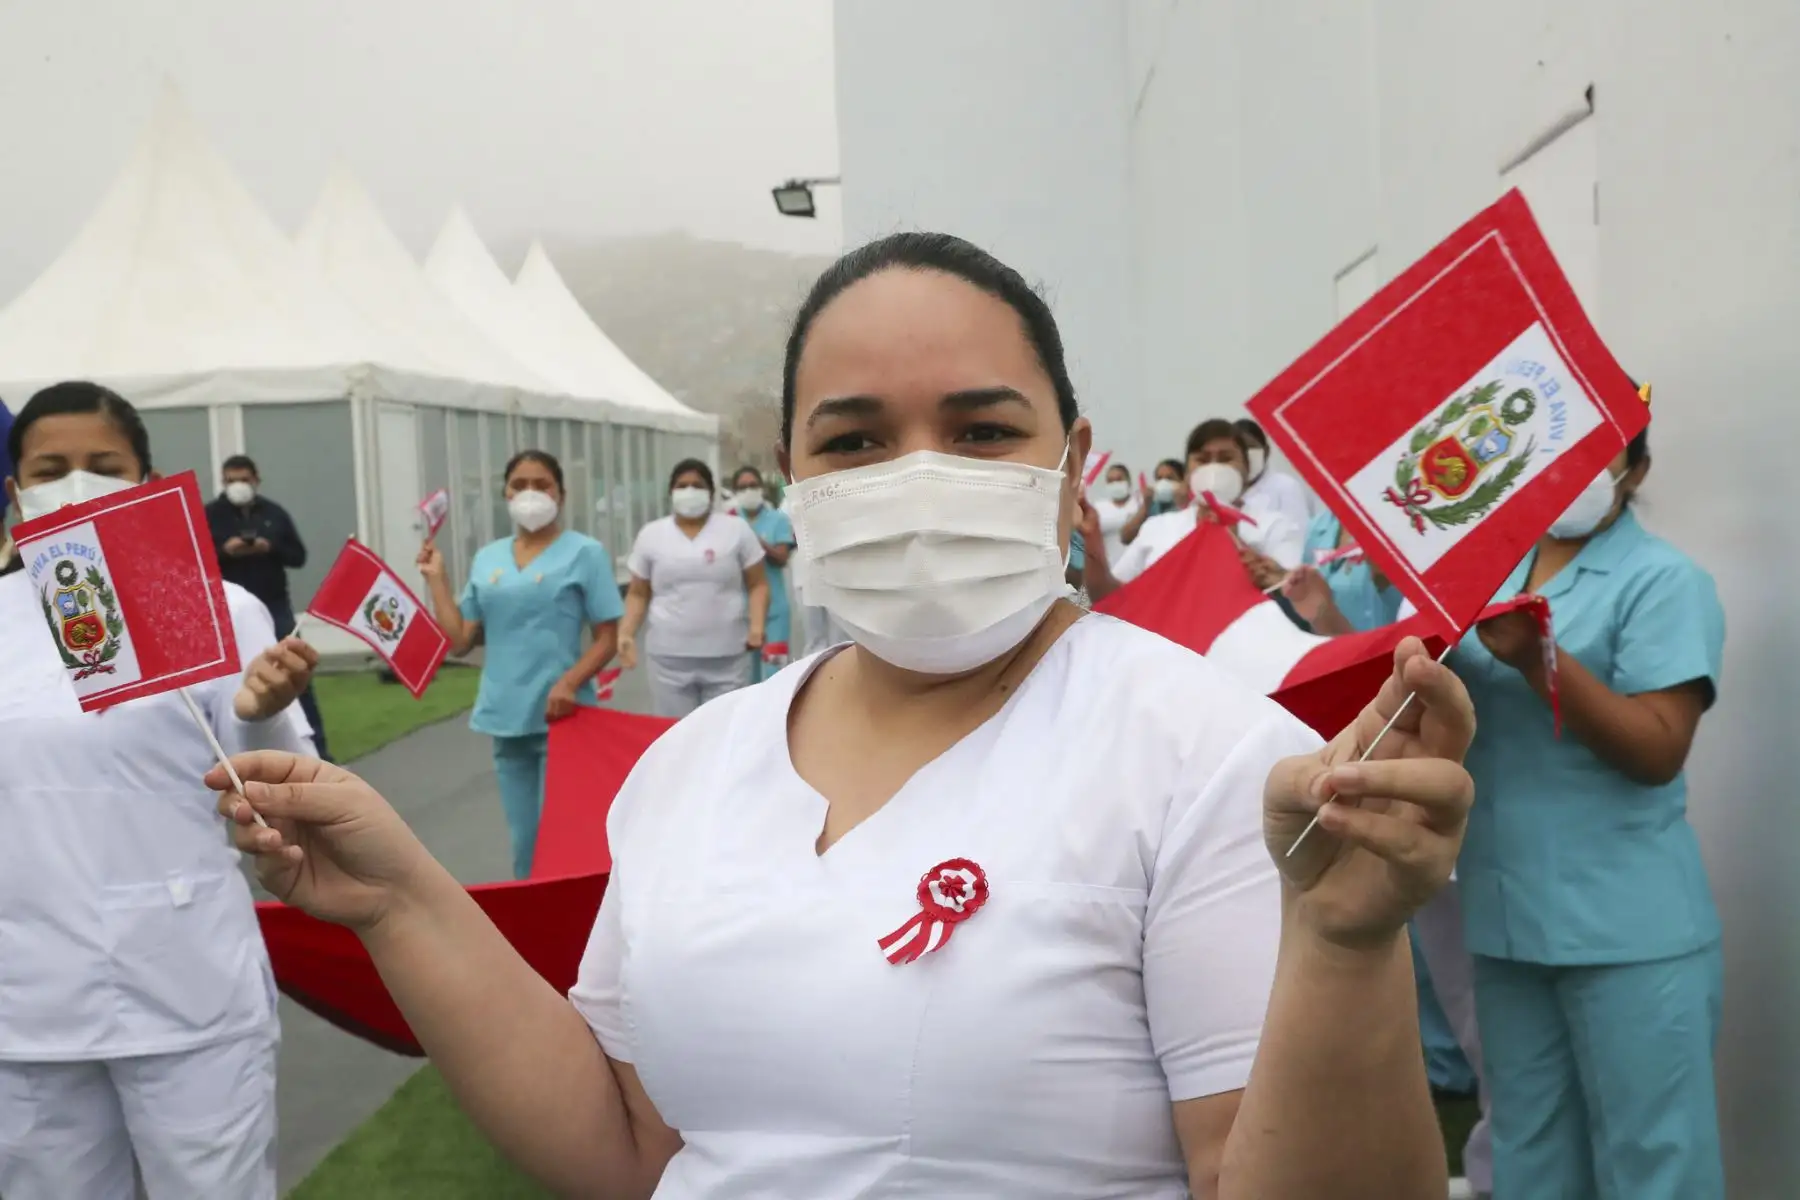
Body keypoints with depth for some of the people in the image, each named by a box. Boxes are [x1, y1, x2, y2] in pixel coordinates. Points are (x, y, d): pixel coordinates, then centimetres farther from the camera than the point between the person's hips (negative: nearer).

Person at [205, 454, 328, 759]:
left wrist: (271, 548, -13)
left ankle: (316, 744, 10)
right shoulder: (210, 514, 1)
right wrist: (223, 550, -19)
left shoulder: (274, 512, 7)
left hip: (275, 607, 2)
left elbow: (299, 556, 6)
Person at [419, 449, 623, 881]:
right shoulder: (486, 559, 10)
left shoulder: (585, 553, -3)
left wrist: (569, 683, -20)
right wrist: (435, 577, 6)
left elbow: (607, 639, -5)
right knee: (523, 842, 14)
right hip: (505, 717, 5)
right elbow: (459, 640, 8)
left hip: (560, 717, -5)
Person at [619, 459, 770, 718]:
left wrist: (757, 626, -11)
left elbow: (758, 585, 4)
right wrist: (627, 634, -4)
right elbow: (638, 593, 11)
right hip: (669, 656, 1)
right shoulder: (650, 535, 7)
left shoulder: (736, 530, 3)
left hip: (728, 656, -1)